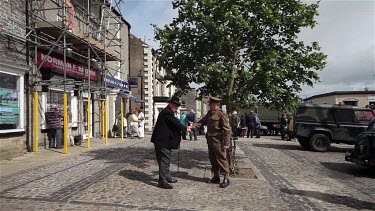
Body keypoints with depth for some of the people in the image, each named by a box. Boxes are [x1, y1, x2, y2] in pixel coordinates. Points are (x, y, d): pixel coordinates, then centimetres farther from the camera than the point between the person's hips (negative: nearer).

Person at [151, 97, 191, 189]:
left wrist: (183, 128, 7)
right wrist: (185, 128, -8)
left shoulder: (167, 112, 15)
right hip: (163, 141, -11)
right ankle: (162, 181, 2)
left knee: (166, 160, 20)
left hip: (165, 141, 11)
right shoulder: (167, 112, -18)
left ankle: (167, 177, 32)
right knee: (164, 161, -5)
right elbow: (175, 123, -20)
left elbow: (174, 123, 17)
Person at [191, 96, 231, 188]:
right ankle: (216, 177, 29)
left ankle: (226, 179, 10)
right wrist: (193, 126, -5)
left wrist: (226, 143, -19)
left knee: (221, 159, -1)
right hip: (210, 140, 9)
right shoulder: (209, 113, 10)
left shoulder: (221, 114, -16)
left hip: (218, 141, -9)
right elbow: (202, 121, 11)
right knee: (213, 159, 16)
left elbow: (227, 129, -17)